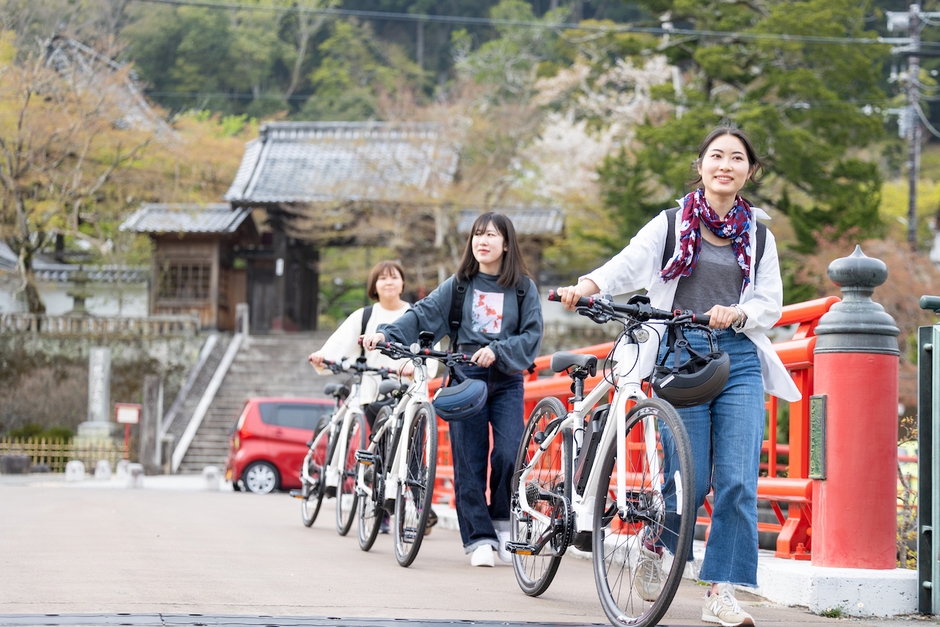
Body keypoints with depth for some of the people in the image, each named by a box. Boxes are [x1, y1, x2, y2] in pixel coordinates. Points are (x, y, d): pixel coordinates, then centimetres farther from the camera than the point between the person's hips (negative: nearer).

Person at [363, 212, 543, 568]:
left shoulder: (522, 287, 5)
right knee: (469, 461, -2)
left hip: (506, 381, -1)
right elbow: (423, 314, 0)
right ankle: (479, 538, 4)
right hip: (466, 378, 1)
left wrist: (497, 350, -16)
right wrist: (385, 334, -14)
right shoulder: (459, 285, 7)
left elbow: (532, 334, -1)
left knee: (509, 455, -12)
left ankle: (503, 523, 11)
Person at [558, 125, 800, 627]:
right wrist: (586, 286, -28)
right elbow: (629, 264, -8)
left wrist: (739, 313, -12)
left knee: (737, 482, -9)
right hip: (681, 355, -2)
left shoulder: (758, 236, 15)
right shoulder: (672, 225, 8)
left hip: (740, 360, 2)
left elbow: (770, 304, 10)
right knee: (691, 479, -6)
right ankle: (655, 544, 25)